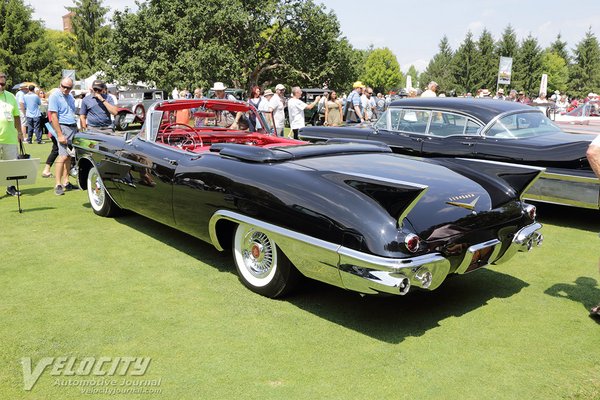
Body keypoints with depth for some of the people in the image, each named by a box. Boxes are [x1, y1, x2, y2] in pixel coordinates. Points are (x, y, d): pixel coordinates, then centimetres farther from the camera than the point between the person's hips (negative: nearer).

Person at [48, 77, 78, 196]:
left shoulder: (70, 97, 15)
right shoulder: (55, 96, -8)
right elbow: (54, 117, -14)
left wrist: (77, 128, 16)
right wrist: (60, 135, -19)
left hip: (73, 128, 7)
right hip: (63, 127, -7)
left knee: (69, 156, 8)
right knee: (63, 156, -14)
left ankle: (66, 182, 13)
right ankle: (58, 185, -12)